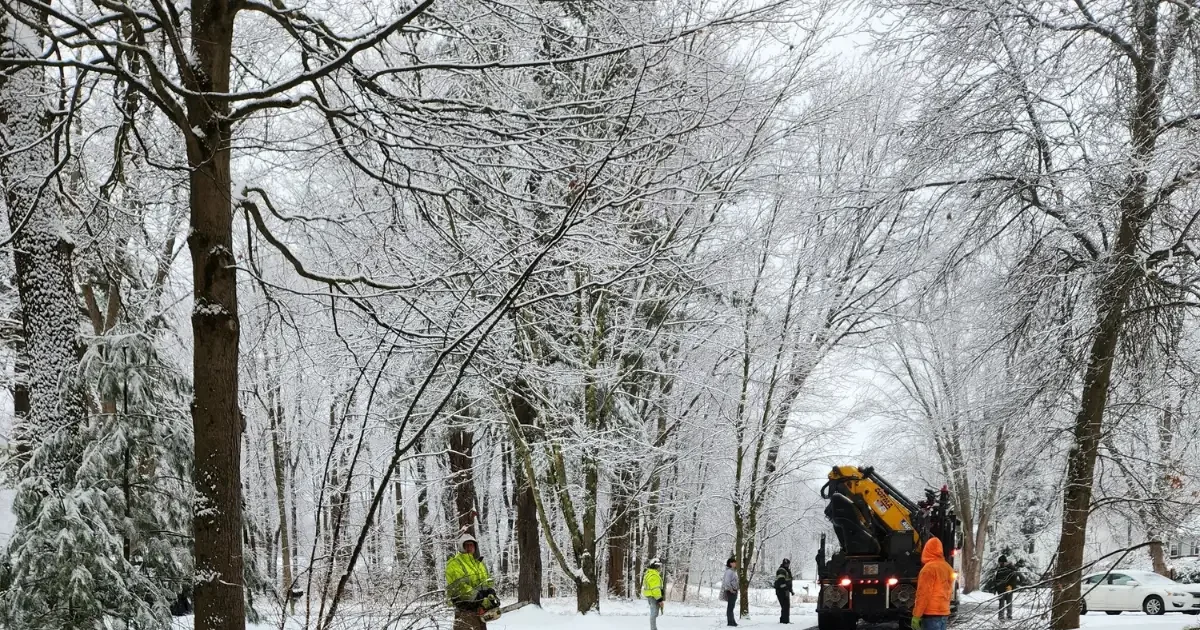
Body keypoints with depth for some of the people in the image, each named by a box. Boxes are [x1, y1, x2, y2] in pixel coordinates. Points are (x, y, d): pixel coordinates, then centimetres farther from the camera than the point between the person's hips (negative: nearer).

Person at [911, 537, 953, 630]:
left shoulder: (929, 568, -13)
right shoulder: (947, 568, 13)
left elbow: (923, 594, -16)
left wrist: (916, 615, -15)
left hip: (931, 613, -8)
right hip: (944, 612, 8)